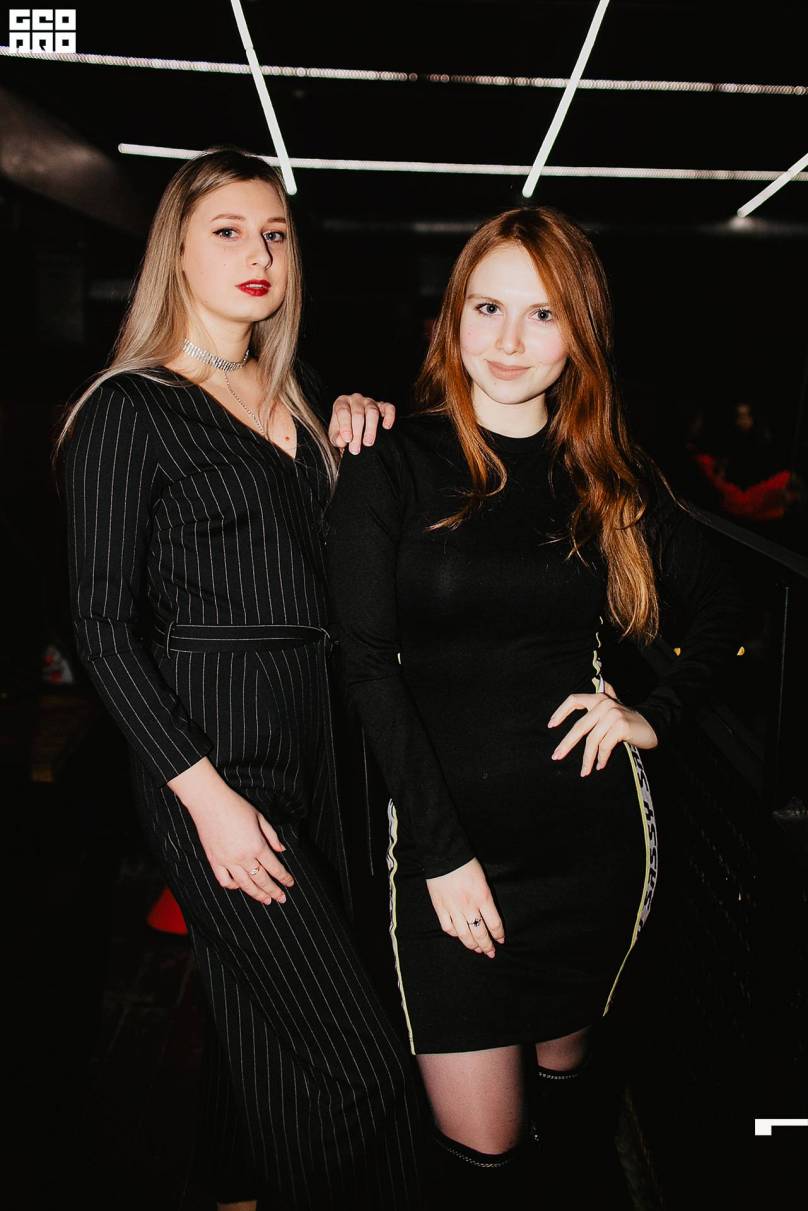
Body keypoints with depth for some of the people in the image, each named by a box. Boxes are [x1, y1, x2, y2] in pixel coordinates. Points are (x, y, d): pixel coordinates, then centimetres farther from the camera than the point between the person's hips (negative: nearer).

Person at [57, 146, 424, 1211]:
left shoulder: (286, 403, 16)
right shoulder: (130, 411, -6)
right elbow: (104, 626, -11)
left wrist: (352, 454, 4)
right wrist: (205, 793, -17)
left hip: (314, 742, 7)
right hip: (214, 755, -7)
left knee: (277, 1037, 18)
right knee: (361, 1062, -4)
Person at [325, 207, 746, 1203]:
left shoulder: (613, 478, 5)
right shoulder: (393, 467, -5)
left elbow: (720, 608, 18)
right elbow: (367, 663, -10)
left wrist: (657, 716, 3)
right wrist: (444, 852, -14)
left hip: (594, 826, 3)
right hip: (446, 832, -2)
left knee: (562, 1067, 21)